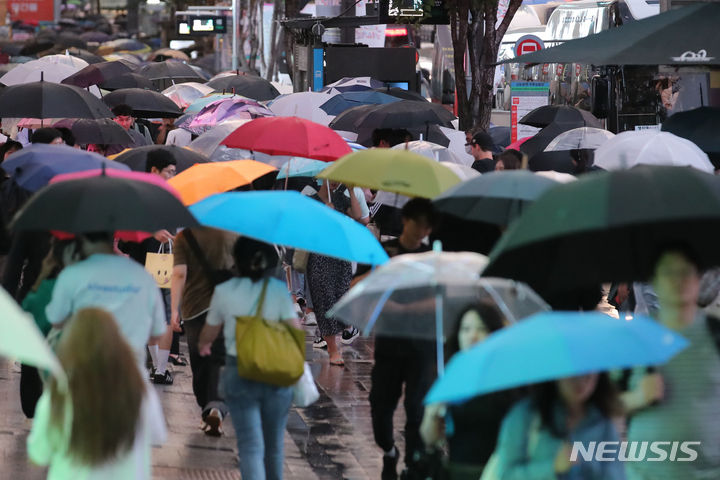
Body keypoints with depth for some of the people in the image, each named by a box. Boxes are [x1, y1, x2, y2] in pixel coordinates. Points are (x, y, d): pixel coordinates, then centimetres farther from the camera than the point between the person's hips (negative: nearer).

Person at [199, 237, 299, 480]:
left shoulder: (224, 292, -4)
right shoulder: (279, 290, -5)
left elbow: (209, 334, 9)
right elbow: (295, 332, -10)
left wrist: (203, 345, 32)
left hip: (239, 374, -1)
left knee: (250, 445, -4)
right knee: (274, 445, 17)